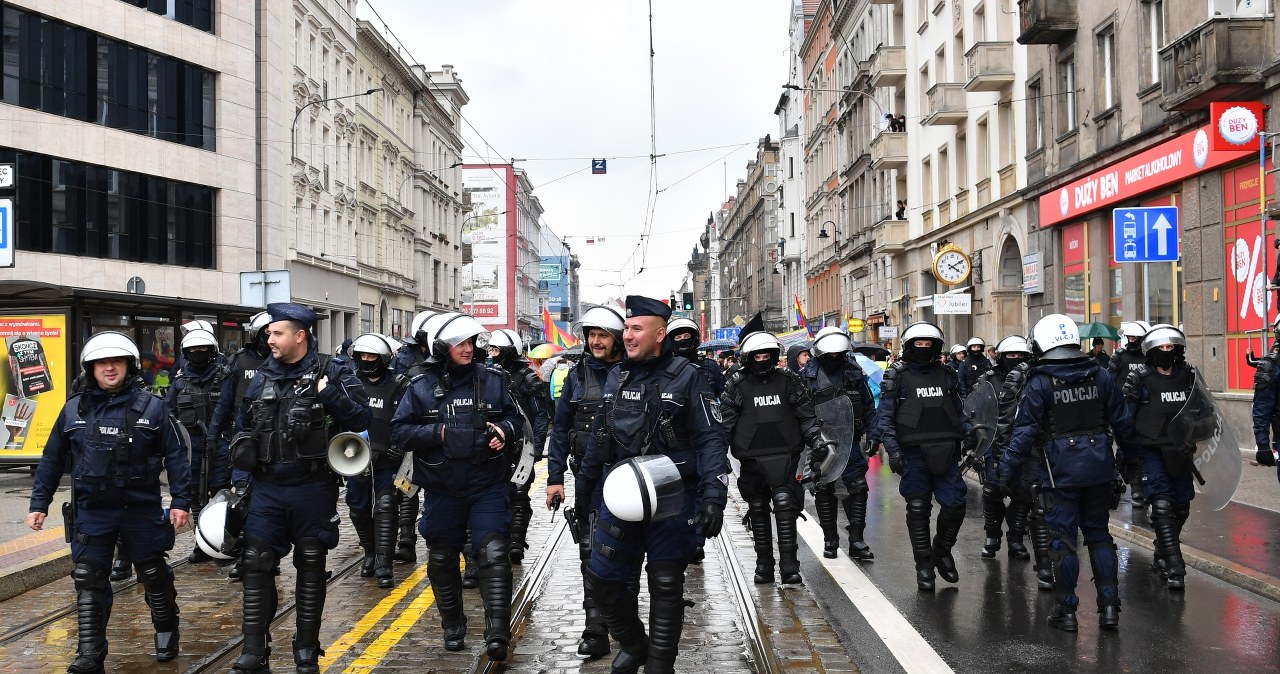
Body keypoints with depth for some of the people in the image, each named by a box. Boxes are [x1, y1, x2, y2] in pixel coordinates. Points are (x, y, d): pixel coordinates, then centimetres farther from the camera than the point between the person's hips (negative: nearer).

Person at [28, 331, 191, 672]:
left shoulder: (152, 407, -3)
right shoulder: (74, 410, 4)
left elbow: (175, 455, -3)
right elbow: (52, 460, 10)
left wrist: (180, 500, -8)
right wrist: (39, 503, 7)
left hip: (142, 509, -1)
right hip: (91, 512, 2)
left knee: (155, 576, 11)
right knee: (88, 580, -1)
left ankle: (166, 632, 33)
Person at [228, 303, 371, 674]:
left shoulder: (332, 371, -6)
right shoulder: (263, 375, 7)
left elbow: (361, 419, -13)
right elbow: (244, 424, 19)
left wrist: (328, 393, -25)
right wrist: (241, 450, 9)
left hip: (313, 488, -3)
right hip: (267, 487, 4)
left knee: (311, 567, 8)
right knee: (255, 564, -1)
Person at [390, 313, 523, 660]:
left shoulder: (492, 380, 2)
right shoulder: (422, 386, -1)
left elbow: (515, 418, 11)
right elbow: (399, 431, -2)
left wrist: (505, 430, -11)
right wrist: (436, 433, -15)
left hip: (488, 485, -1)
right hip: (442, 490, 1)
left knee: (493, 554, -11)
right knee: (442, 560, 12)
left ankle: (497, 635, -10)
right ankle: (453, 628, 31)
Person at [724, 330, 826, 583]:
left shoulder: (788, 380, 5)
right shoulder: (737, 384, 3)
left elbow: (805, 414, 8)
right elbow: (726, 420, 2)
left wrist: (815, 439, -3)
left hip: (784, 453, -1)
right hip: (751, 456, 1)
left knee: (784, 502, -10)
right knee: (758, 508, 8)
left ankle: (789, 563, -5)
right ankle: (764, 564, 18)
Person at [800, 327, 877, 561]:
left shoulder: (853, 371, 4)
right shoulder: (808, 375, -1)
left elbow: (868, 404, 11)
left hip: (850, 439, 1)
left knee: (857, 487, -3)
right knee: (824, 490, 7)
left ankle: (856, 541, 5)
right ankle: (830, 540, 18)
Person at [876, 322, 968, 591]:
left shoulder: (946, 375, 12)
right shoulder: (897, 377, 1)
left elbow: (958, 413, 20)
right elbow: (885, 417, -2)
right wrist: (892, 449, -12)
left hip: (946, 452, 3)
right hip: (914, 454, -3)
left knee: (955, 506, 0)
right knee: (918, 510, 3)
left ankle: (941, 551, 26)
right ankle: (923, 565, 14)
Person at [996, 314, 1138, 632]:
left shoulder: (1040, 383, -10)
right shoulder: (1100, 376, 3)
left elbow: (1025, 431, -12)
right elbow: (1122, 421, 8)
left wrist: (1006, 468, -7)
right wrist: (1132, 454, 21)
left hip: (1061, 470, -4)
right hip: (1099, 466, 5)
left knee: (1062, 538, 4)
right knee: (1098, 533, 15)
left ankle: (1066, 609, 9)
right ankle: (1109, 606, 13)